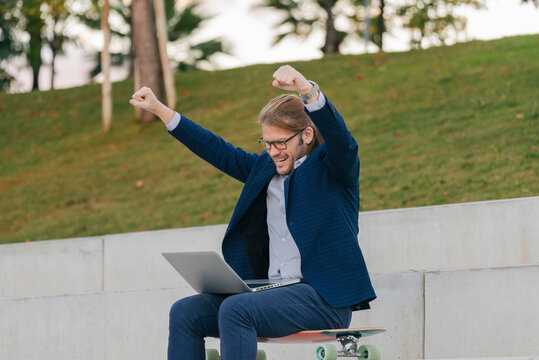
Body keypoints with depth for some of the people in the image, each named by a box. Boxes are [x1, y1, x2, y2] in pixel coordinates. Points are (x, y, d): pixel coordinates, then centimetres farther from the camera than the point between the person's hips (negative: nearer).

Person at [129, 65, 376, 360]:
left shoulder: (332, 166, 1)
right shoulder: (265, 168, 21)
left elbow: (337, 134, -20)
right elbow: (219, 152, 24)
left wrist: (306, 90, -38)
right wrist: (159, 110, 21)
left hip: (325, 299, -7)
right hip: (272, 292, 7)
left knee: (235, 311, -31)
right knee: (184, 312, -11)